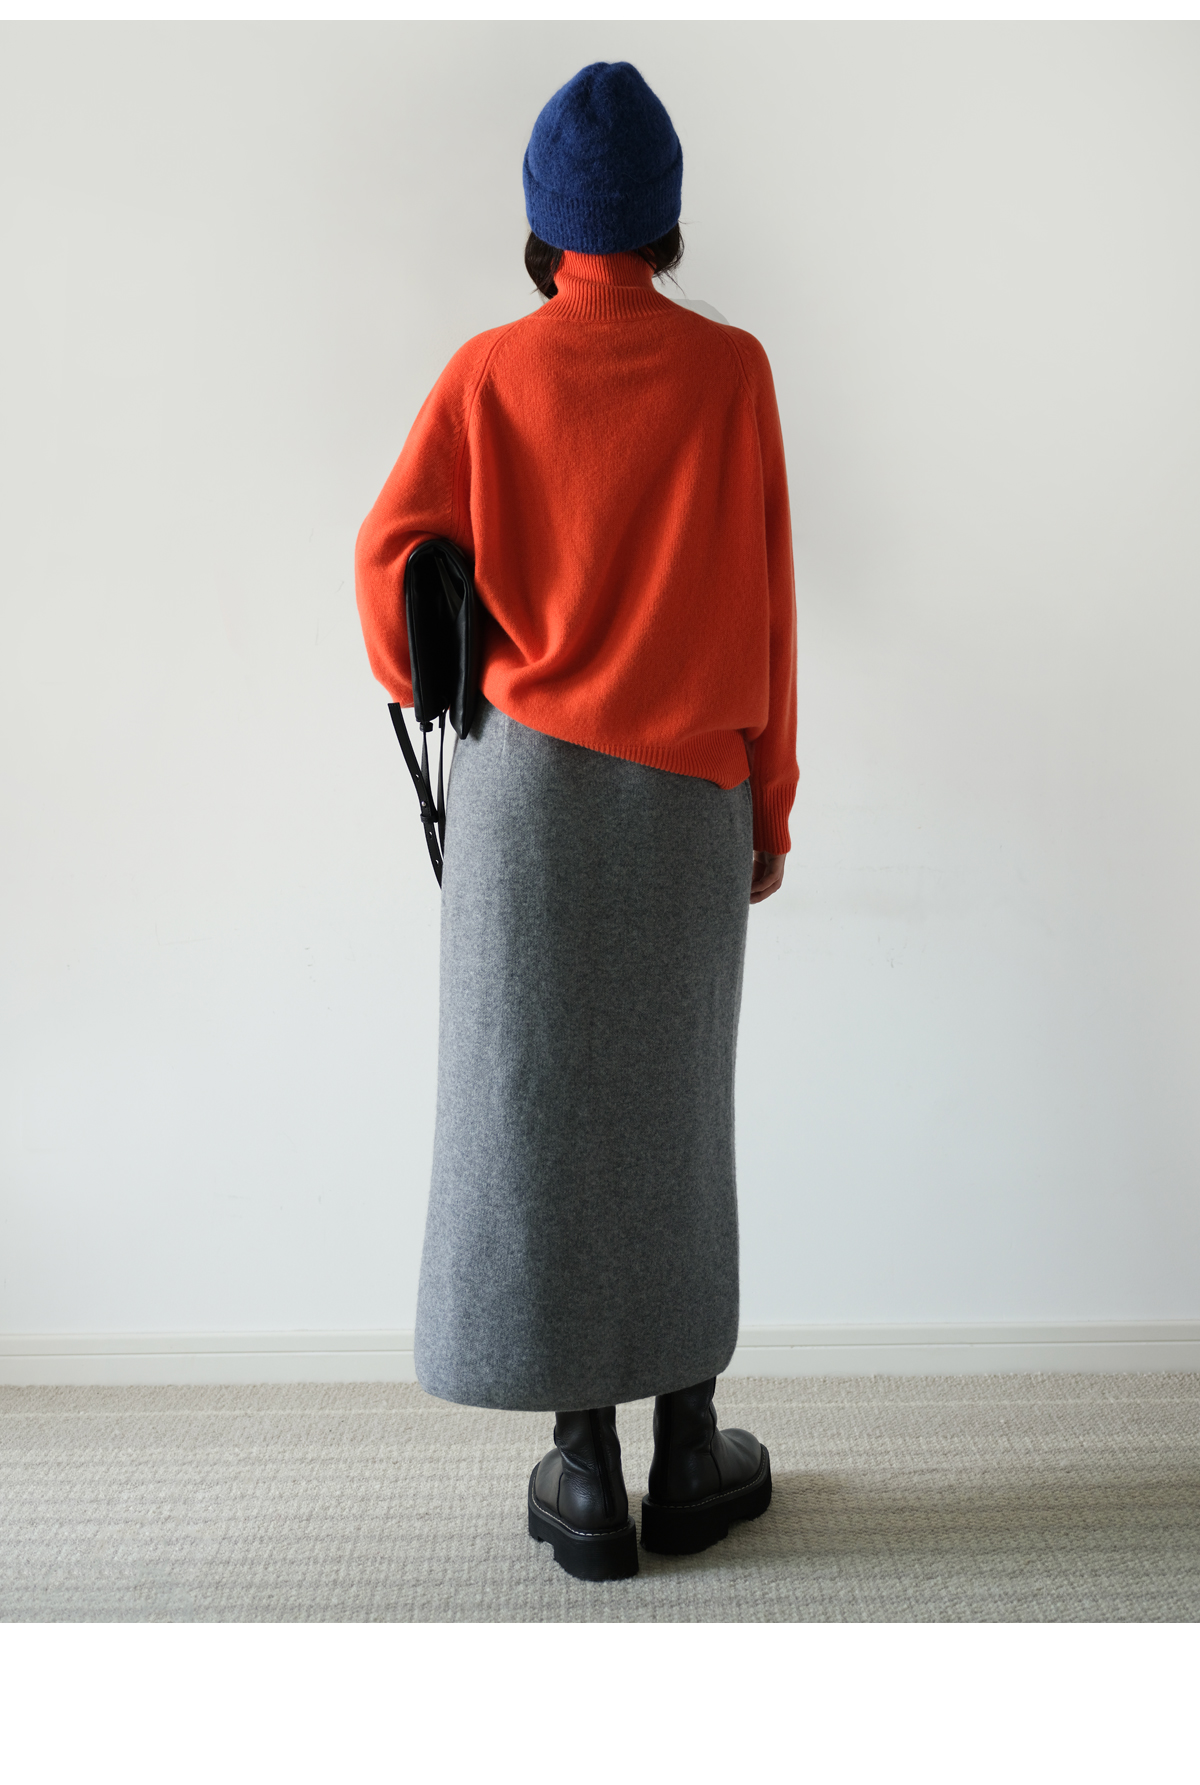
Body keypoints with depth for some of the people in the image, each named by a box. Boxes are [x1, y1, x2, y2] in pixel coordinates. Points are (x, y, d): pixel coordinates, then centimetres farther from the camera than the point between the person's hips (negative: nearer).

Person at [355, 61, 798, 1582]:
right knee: (674, 1113, 11)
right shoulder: (728, 369, 2)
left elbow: (391, 555, -6)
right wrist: (772, 807, 7)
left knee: (539, 1109, 6)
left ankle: (584, 1473, 13)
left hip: (528, 775, 0)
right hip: (688, 788, 1)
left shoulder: (490, 372, 2)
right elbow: (763, 604, 1)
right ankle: (689, 1455, 22)